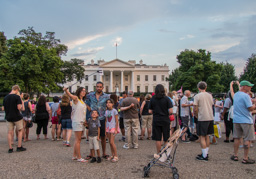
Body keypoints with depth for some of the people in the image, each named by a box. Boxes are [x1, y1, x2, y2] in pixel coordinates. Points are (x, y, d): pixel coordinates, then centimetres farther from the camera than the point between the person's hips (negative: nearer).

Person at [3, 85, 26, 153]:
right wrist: (22, 104, 0)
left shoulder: (5, 97, 6)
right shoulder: (17, 97, -12)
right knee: (20, 131, 10)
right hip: (17, 117, -5)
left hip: (8, 117, 5)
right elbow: (19, 107, -18)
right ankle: (19, 147, 9)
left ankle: (10, 148, 8)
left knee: (10, 132, 7)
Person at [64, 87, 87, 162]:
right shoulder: (76, 98, -7)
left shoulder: (83, 101, 16)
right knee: (78, 140, -5)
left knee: (78, 139, 12)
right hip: (77, 121, -8)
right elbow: (70, 95, -27)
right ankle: (79, 157, -1)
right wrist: (66, 90, -46)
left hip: (82, 122, 8)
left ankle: (74, 156, 20)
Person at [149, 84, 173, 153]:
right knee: (166, 139, 9)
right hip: (165, 120, -1)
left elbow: (150, 111, 0)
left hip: (156, 121, 2)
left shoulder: (152, 99, -1)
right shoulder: (166, 99, -7)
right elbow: (170, 111, -12)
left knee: (158, 139, 7)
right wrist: (166, 114, 8)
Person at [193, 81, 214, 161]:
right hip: (210, 118, 7)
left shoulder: (197, 96, -9)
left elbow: (195, 110, -12)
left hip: (202, 119, -7)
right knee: (207, 136, 16)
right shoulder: (210, 95, 10)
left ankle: (204, 156, -3)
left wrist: (197, 116, 5)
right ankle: (206, 153, 23)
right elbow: (211, 106, 16)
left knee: (202, 137, -2)